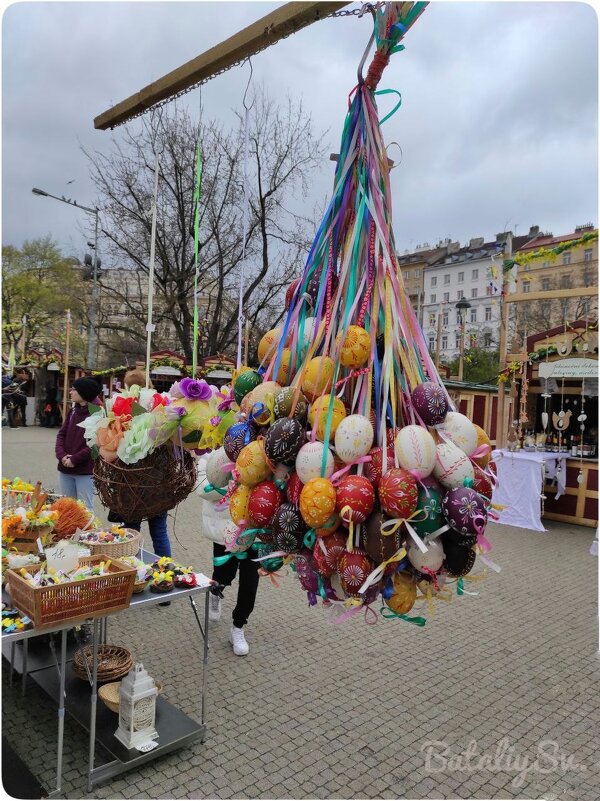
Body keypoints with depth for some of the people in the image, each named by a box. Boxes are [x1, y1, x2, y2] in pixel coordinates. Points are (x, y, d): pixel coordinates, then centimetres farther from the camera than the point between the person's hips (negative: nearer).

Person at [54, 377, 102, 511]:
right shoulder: (72, 411, 10)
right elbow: (61, 434, 9)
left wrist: (75, 459, -16)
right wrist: (61, 455, -7)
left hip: (85, 470, -7)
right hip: (65, 469, 7)